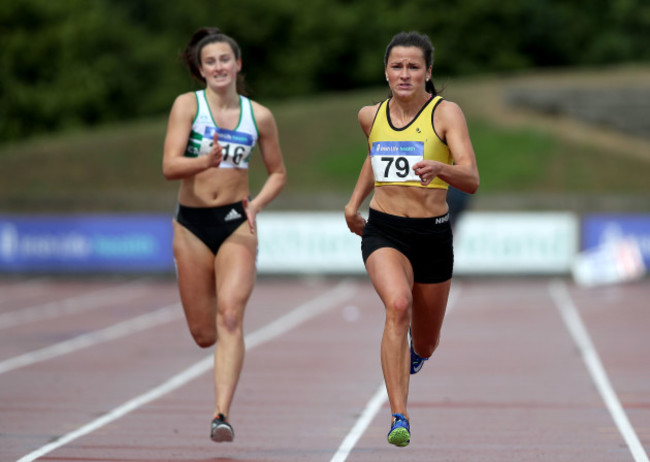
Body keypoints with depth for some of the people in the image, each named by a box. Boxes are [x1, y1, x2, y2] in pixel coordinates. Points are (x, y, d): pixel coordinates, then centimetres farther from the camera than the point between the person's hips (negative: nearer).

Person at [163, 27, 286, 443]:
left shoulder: (259, 116, 4)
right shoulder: (188, 105, -2)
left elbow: (278, 174, 15)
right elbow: (169, 166, -12)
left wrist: (256, 205, -3)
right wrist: (206, 161, -32)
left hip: (236, 222, 0)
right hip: (192, 224, 1)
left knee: (230, 316, -19)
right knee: (204, 334, 6)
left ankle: (222, 415, -25)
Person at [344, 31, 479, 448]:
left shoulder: (446, 113, -9)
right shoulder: (371, 116, 4)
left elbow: (472, 180, -19)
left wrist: (439, 168, -38)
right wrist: (354, 202, 24)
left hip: (433, 235, -1)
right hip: (383, 231, 1)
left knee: (425, 345, 14)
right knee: (397, 305, -30)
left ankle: (413, 356, 55)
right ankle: (400, 418, -32)